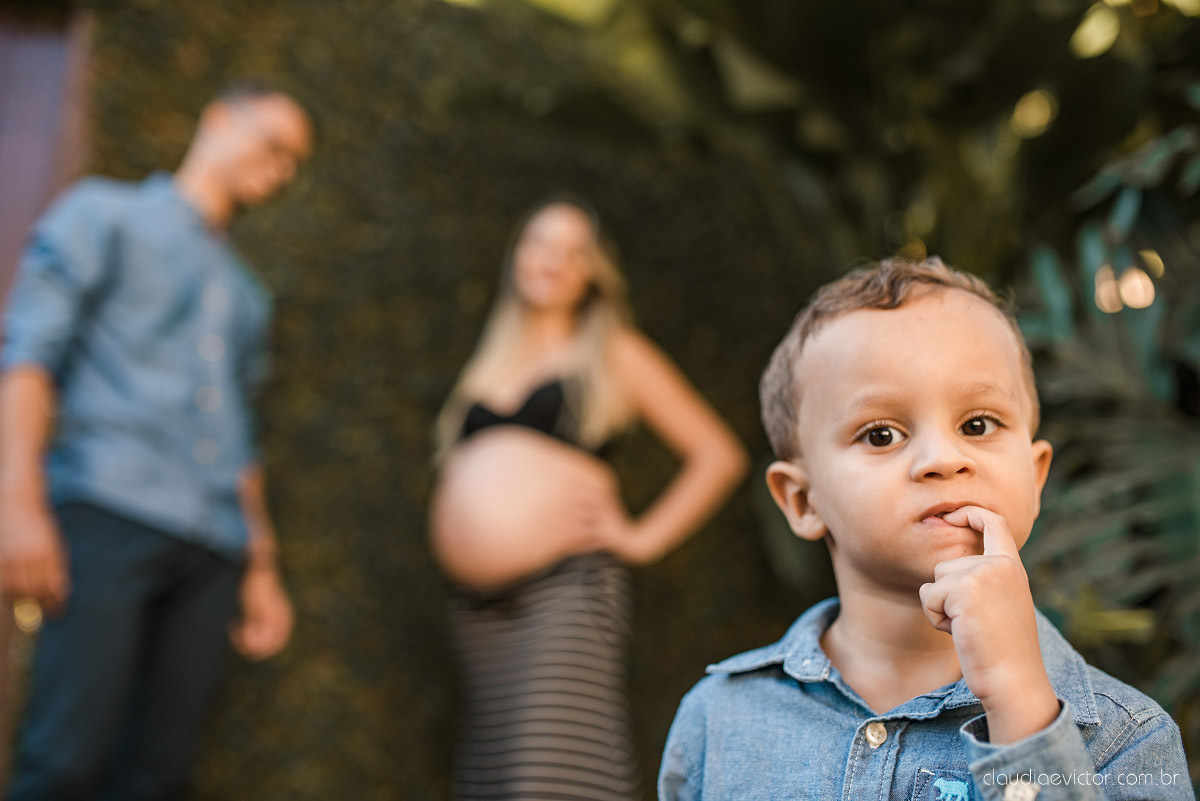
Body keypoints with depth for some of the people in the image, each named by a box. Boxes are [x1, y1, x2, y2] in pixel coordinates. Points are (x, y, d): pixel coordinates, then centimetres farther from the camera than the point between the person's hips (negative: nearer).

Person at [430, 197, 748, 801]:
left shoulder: (613, 353, 8)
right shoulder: (488, 364, 22)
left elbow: (718, 454, 3)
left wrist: (643, 539, -4)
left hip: (565, 586, -5)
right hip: (479, 608, 6)